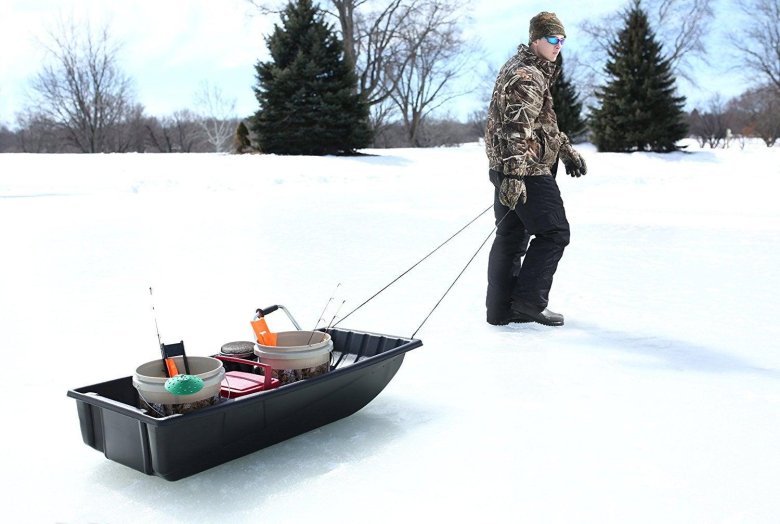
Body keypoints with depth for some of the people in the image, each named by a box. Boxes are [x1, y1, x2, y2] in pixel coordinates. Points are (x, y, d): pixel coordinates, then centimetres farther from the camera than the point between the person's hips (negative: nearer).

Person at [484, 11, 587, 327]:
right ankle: (530, 300, 1)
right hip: (527, 170, -10)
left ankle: (501, 308, 16)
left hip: (508, 169, 10)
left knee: (510, 236, 11)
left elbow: (544, 123, 30)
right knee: (554, 232, -1)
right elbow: (517, 128, -24)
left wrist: (567, 151, 29)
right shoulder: (528, 76, -13)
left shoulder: (518, 68, 22)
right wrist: (514, 174, -30)